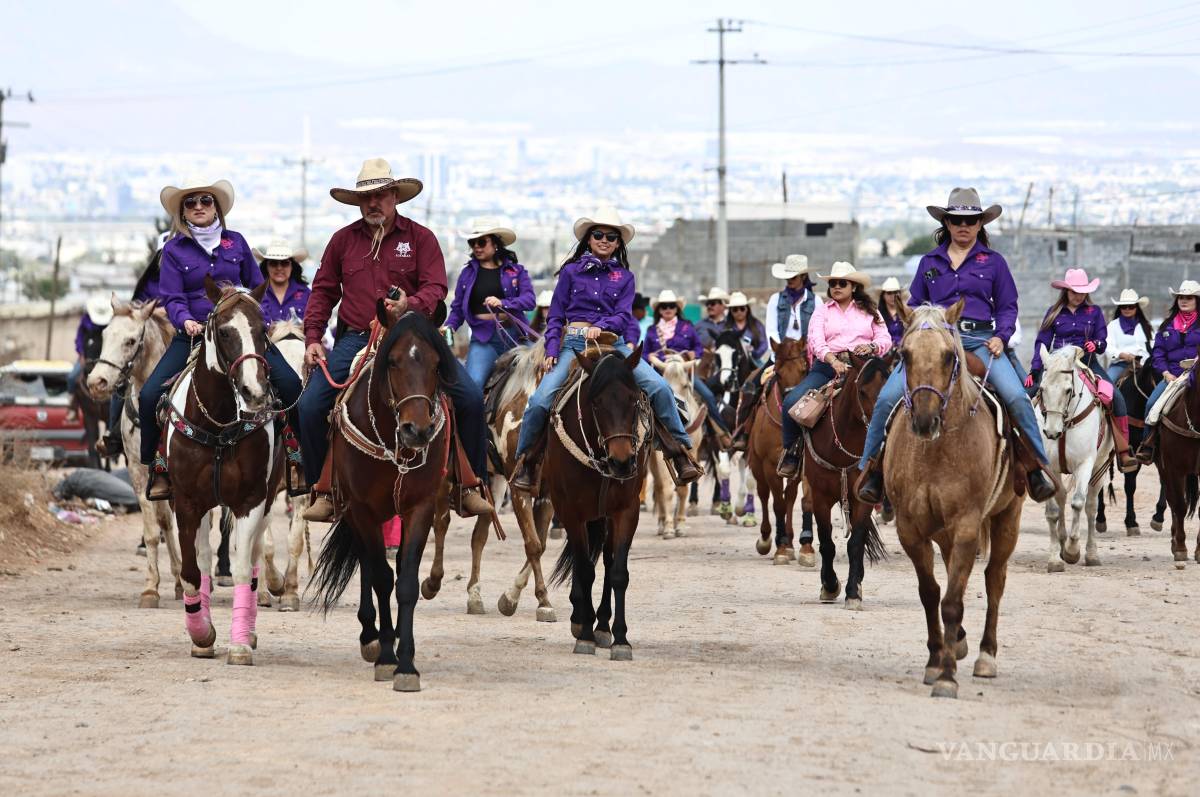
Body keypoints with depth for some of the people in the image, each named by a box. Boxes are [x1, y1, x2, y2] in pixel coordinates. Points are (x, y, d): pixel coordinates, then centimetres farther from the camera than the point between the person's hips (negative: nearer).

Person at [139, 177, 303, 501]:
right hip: (193, 335, -1)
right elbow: (172, 298, -5)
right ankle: (158, 466, -1)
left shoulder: (235, 242, 7)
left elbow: (257, 286, 12)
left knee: (290, 385, -16)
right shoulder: (174, 250, 2)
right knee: (150, 395, -16)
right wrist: (185, 320, -26)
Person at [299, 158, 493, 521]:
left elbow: (435, 287, -4)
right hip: (356, 339, 1)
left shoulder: (421, 238, 4)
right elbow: (323, 291, 15)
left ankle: (470, 486, -3)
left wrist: (410, 305, -26)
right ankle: (323, 491, 1)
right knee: (311, 405, -16)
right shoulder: (343, 240, 10)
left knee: (470, 397, -17)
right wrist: (313, 338, 4)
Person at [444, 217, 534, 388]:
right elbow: (457, 307, 13)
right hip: (483, 337, 0)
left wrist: (502, 303, -23)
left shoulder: (516, 271, 6)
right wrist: (449, 326, -7)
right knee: (473, 382, -21)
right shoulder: (468, 273, 10)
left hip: (514, 335, 0)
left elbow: (529, 300, -8)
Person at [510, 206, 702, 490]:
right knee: (540, 400, -20)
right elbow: (556, 317, 9)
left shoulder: (625, 277, 14)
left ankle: (681, 453, -12)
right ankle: (526, 462, 0)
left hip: (613, 343, 1)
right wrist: (551, 351, -5)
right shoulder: (571, 272, 11)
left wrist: (600, 326, -19)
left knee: (660, 388, -20)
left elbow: (623, 315, 2)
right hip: (574, 343, -1)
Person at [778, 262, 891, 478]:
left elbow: (886, 339, 8)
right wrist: (833, 360, -23)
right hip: (827, 366, 0)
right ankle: (790, 452, -2)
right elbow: (816, 341, -3)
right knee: (791, 401, -23)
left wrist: (872, 347, -16)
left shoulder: (869, 311, 18)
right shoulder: (822, 310, 13)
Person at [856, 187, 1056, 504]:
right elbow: (915, 305, 21)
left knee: (1016, 398, -24)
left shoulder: (993, 261, 13)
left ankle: (1038, 468, -11)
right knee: (888, 398, -17)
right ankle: (872, 467, -4)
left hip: (979, 341, -1)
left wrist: (1001, 336, -5)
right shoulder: (930, 262, 17)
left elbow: (1008, 306, 13)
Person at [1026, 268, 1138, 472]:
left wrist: (1096, 345, -18)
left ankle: (1123, 454, -17)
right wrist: (1034, 371, -5)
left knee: (1116, 398, -20)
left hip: (1088, 363, 0)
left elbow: (1102, 342, 7)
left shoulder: (1094, 312, 8)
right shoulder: (1054, 313, 8)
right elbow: (1042, 343, 6)